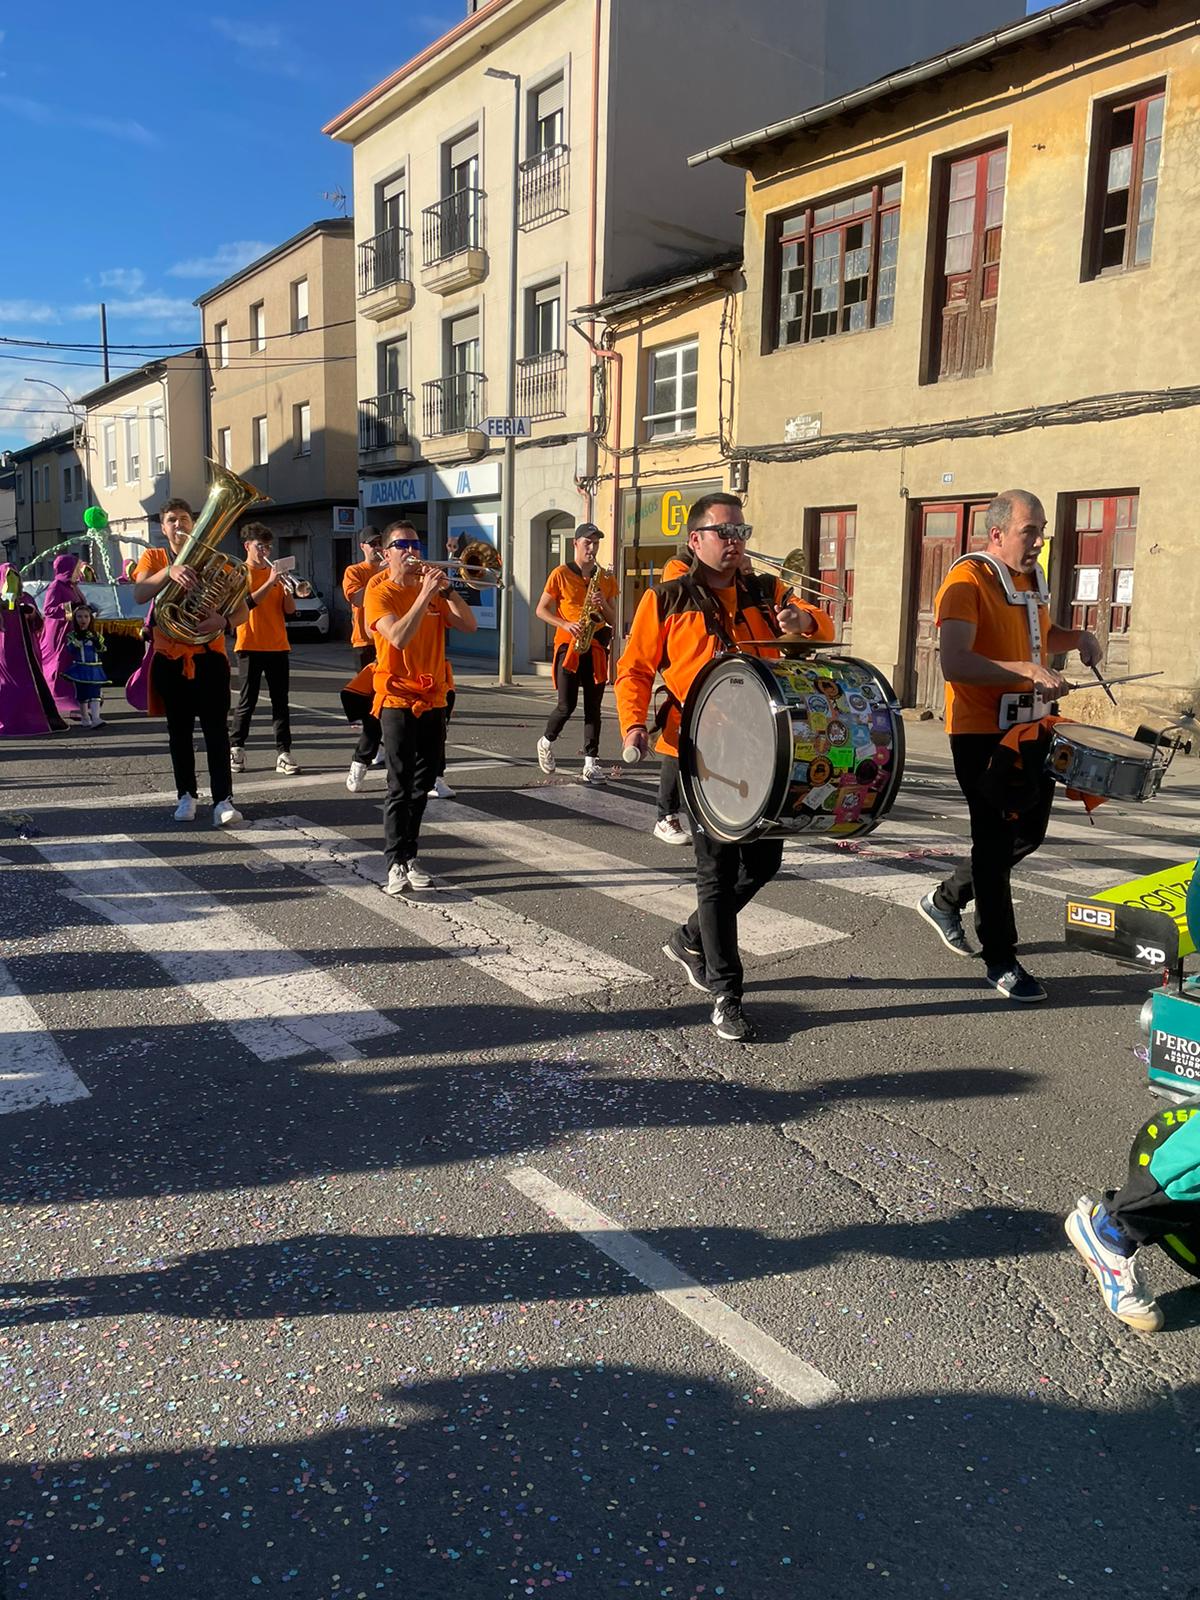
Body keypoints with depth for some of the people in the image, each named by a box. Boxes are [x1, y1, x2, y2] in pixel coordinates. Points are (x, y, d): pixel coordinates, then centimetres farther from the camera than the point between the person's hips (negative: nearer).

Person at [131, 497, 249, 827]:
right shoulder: (154, 557, 7)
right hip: (170, 656, 1)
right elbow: (139, 595, -13)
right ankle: (186, 795, 17)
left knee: (216, 728, -7)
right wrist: (169, 571, -30)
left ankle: (223, 800, -11)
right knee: (179, 730, 8)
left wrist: (223, 622, -23)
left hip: (208, 654, -1)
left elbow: (243, 609, 0)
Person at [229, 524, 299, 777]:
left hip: (277, 646, 4)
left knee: (280, 701, 0)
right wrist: (270, 583, -21)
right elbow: (246, 603, -17)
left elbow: (290, 610, 6)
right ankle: (236, 749, 15)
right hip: (251, 645, -4)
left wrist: (286, 587, -10)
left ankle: (283, 753, -1)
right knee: (247, 700, 1)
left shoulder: (273, 572, 12)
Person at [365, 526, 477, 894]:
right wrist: (426, 593, -20)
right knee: (400, 787, -9)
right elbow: (399, 637, -20)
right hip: (398, 700, -5)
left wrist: (446, 590, -10)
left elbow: (469, 625, 1)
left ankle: (409, 857, 16)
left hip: (433, 699, 5)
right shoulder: (379, 592, -4)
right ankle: (396, 863, -6)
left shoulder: (432, 590, 12)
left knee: (421, 786, 8)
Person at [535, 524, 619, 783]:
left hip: (596, 648, 3)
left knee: (593, 707, 0)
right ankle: (546, 742, 22)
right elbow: (541, 610, 2)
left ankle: (591, 764, 1)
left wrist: (603, 605, -9)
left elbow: (612, 620, 12)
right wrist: (565, 624, -14)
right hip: (568, 646, -3)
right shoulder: (560, 574, 1)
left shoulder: (606, 578, 10)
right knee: (567, 705, -7)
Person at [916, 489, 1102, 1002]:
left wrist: (1077, 637, 7)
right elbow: (955, 664, -29)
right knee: (996, 840, 0)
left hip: (1029, 728, 8)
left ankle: (945, 900, 35)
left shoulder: (1032, 577, 10)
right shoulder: (968, 581, -17)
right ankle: (1001, 959, 14)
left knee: (1028, 831, 17)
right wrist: (1030, 671, -36)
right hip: (981, 733, -8)